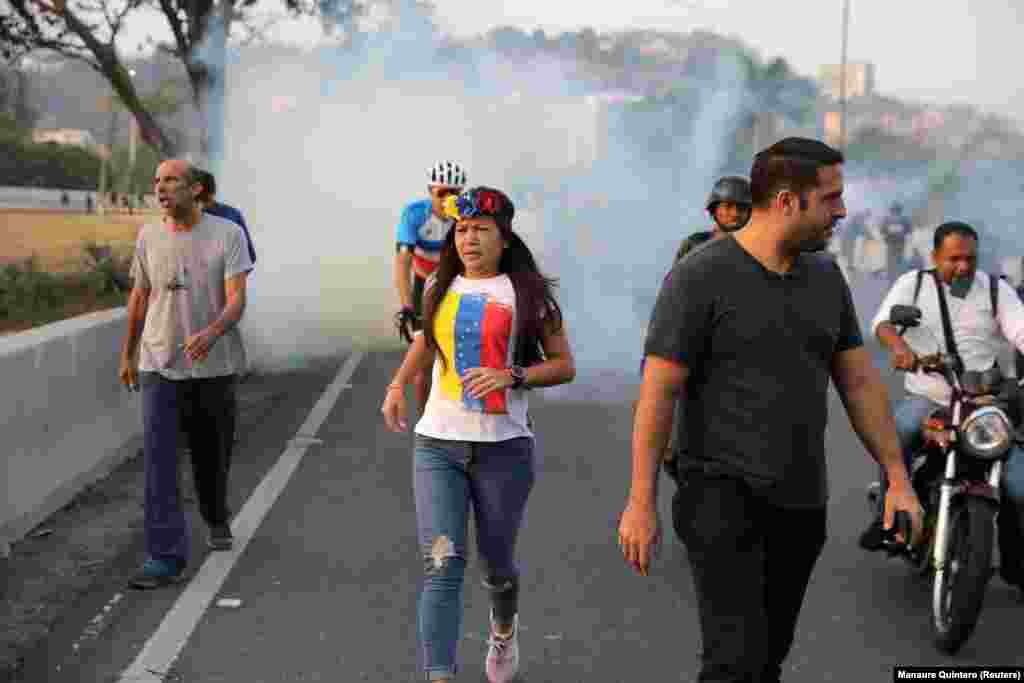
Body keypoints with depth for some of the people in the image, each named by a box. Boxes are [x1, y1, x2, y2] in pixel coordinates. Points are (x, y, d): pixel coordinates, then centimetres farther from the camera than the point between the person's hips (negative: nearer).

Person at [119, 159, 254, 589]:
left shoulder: (228, 234, -8)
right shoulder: (149, 236, 1)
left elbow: (237, 299, -16)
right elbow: (139, 297, 13)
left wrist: (210, 334, -35)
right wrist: (127, 354, 18)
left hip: (214, 364, -1)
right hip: (159, 365, 1)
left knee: (212, 453, 16)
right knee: (158, 461, -10)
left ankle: (216, 520, 44)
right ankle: (165, 557, -8)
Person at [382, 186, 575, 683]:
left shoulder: (527, 292, -3)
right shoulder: (439, 287, 7)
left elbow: (564, 365, -1)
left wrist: (511, 375, -17)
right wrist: (397, 385, 13)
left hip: (503, 447, -2)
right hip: (436, 445, 2)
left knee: (496, 563, 15)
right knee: (442, 565, -11)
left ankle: (504, 629, 48)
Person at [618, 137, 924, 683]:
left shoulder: (826, 278, 9)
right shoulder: (701, 277, -10)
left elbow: (860, 383, 13)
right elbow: (658, 393, -11)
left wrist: (898, 478, 7)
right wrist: (641, 503, -13)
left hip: (802, 504, 7)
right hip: (726, 496, -6)